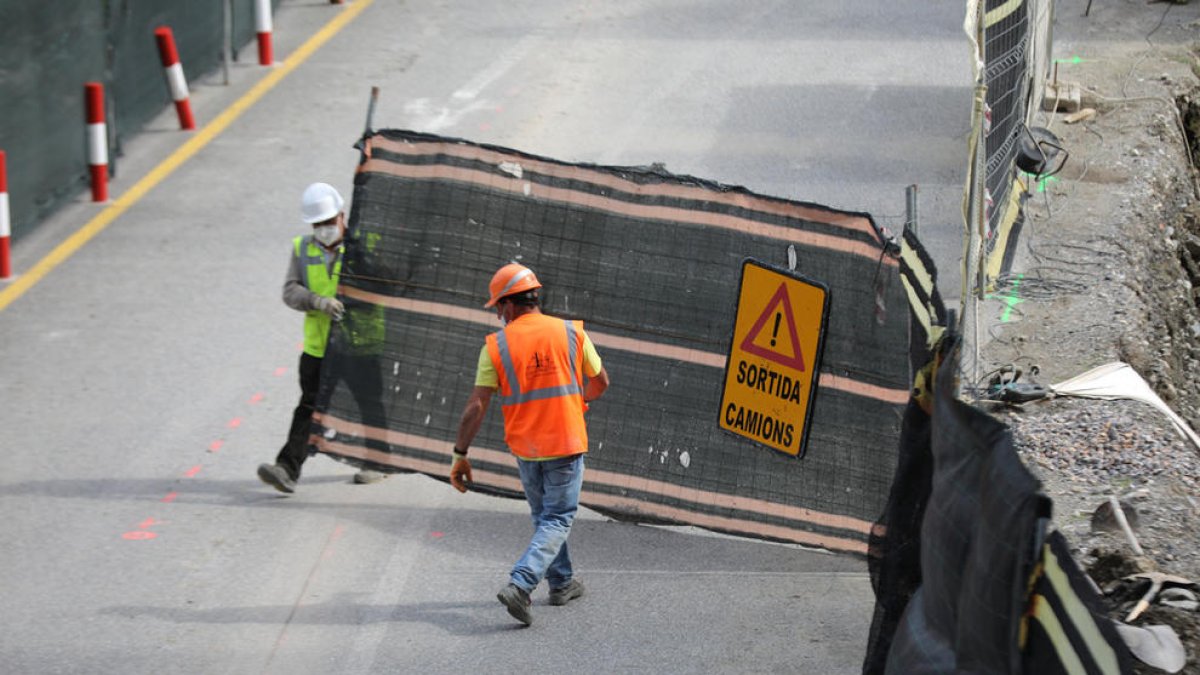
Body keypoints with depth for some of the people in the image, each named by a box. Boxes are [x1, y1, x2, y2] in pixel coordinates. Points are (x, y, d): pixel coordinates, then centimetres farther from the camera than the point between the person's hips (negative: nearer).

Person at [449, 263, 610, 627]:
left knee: (544, 516, 22)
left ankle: (562, 583, 33)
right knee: (557, 520, 3)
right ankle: (520, 585, -15)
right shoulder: (572, 333, -4)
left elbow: (476, 405, -9)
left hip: (524, 447, 2)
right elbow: (600, 382, 9)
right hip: (566, 443, -2)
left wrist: (460, 454, -3)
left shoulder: (496, 345, -7)